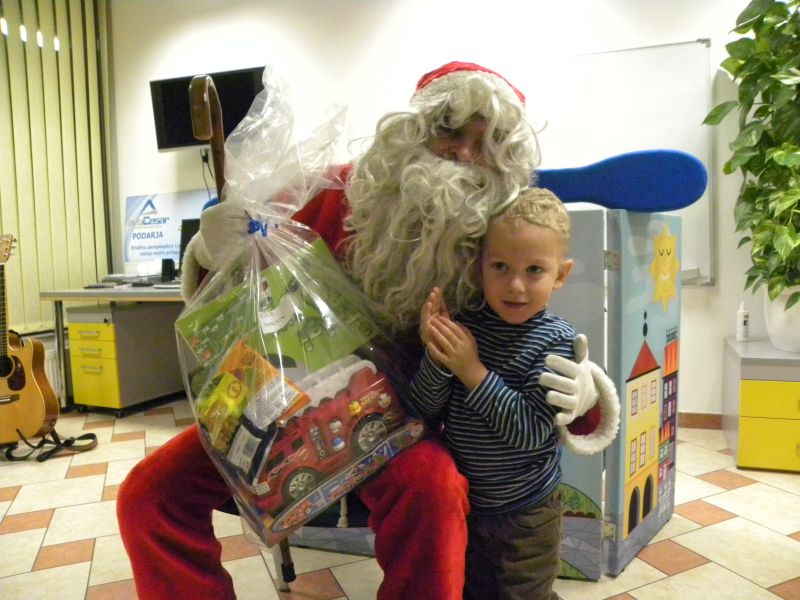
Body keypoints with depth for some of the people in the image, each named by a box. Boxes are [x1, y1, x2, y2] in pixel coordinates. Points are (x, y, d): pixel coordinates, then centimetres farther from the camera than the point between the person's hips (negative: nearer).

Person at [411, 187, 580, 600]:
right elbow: (425, 411, -12)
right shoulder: (463, 325, -11)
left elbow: (530, 430, -27)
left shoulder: (556, 340, -20)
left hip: (526, 514, -4)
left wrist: (473, 370, -31)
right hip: (462, 502, 4)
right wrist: (436, 356, -29)